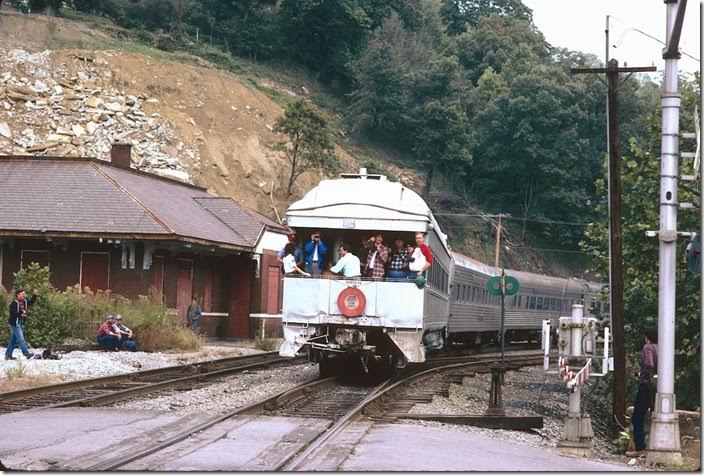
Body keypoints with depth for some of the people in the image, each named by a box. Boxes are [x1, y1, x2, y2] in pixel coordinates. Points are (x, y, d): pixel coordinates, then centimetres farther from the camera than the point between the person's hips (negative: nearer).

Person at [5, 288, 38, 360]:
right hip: (15, 323, -9)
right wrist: (20, 315, -24)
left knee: (14, 339, 13)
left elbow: (31, 302, 18)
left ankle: (8, 355, 19)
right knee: (21, 339, -11)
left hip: (20, 323, 9)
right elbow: (12, 313, -19)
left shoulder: (24, 302, 10)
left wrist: (34, 295, 4)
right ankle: (27, 354, -14)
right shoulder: (14, 303, -15)